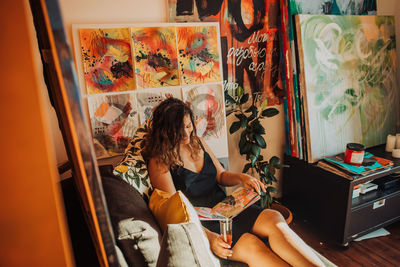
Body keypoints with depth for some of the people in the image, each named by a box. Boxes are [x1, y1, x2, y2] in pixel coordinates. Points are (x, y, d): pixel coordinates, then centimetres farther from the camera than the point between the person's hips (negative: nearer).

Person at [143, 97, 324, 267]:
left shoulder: (197, 142, 13)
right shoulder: (159, 161, -6)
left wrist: (241, 178, -1)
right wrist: (208, 237, -24)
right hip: (200, 222, -5)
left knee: (274, 220, -22)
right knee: (252, 246, -30)